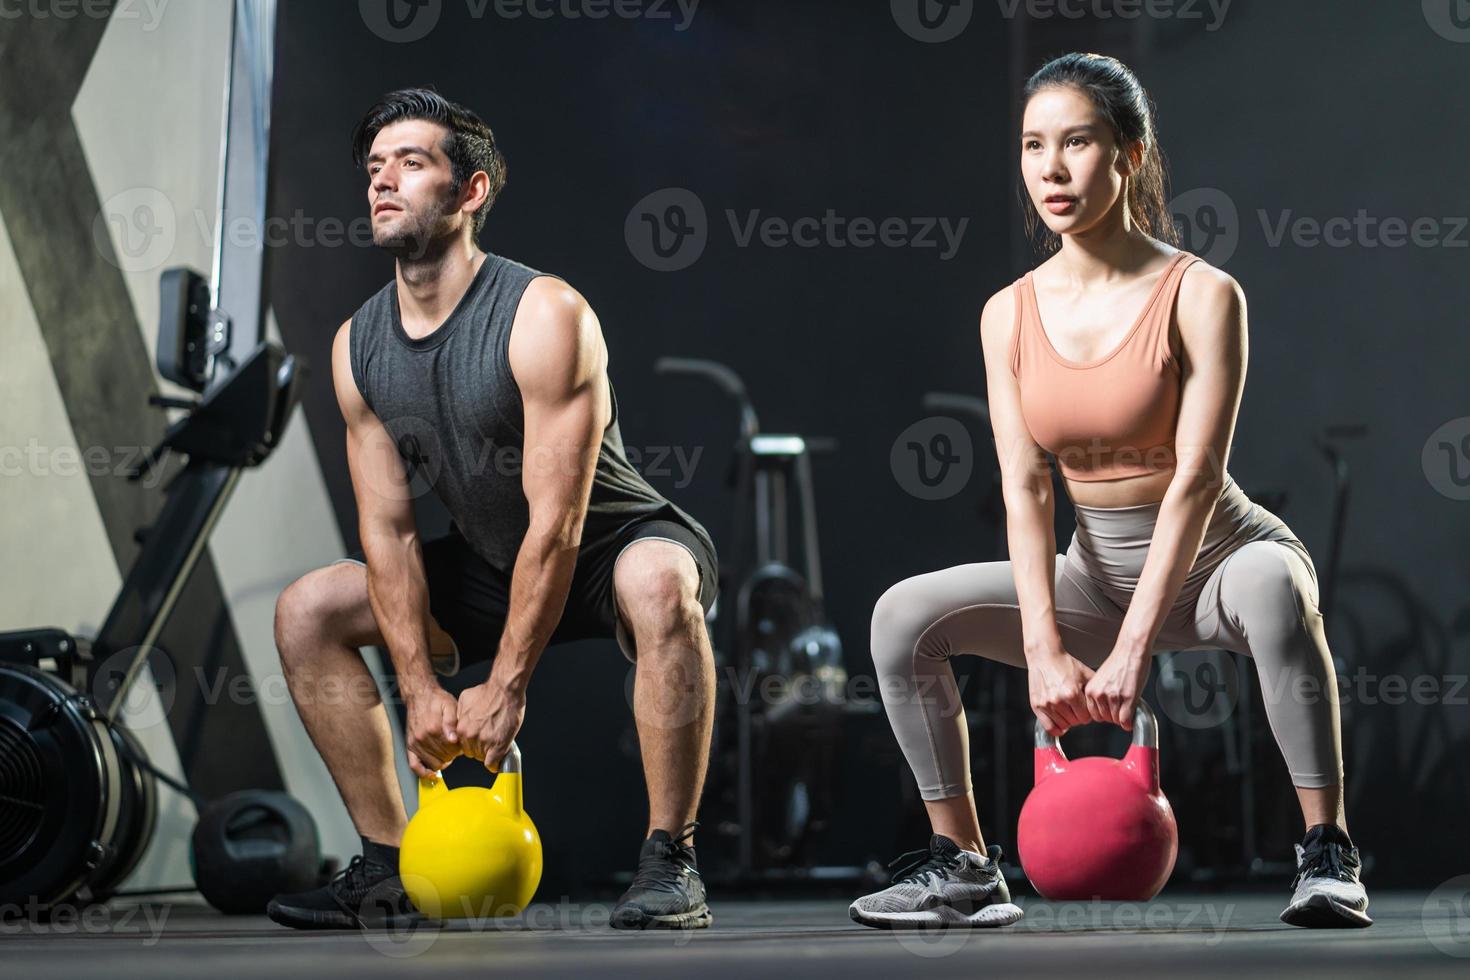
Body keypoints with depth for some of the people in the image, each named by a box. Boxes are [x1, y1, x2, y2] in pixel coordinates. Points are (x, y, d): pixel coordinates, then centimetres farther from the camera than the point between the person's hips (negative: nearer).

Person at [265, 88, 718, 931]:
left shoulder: (544, 316, -26)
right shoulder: (360, 347, -6)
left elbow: (558, 523, -28)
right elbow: (388, 529, -5)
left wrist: (504, 688, -27)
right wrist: (420, 686, -15)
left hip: (615, 544, -6)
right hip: (490, 565, 7)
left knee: (658, 585, -40)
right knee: (308, 612, -3)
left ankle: (670, 862, -28)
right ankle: (394, 868, 2)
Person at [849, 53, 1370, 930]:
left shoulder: (1201, 295, -16)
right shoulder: (1011, 314, -2)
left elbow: (1196, 478, -23)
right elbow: (1025, 487, -9)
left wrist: (1132, 649, -30)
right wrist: (1046, 651, -21)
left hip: (1216, 559, -5)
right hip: (1097, 574, 5)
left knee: (1273, 587, -40)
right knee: (905, 616, -11)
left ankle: (1329, 856, -28)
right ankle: (967, 867, -1)